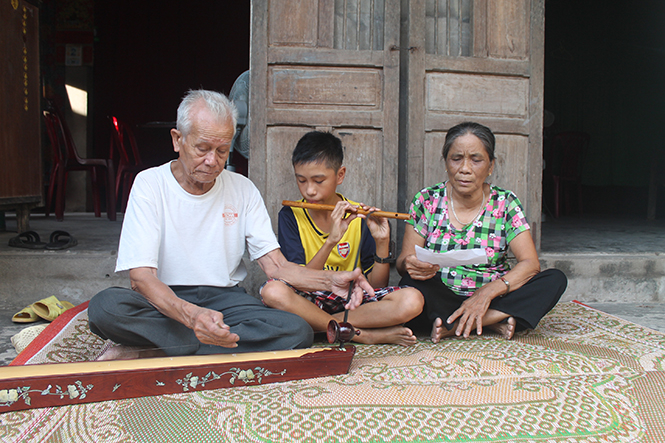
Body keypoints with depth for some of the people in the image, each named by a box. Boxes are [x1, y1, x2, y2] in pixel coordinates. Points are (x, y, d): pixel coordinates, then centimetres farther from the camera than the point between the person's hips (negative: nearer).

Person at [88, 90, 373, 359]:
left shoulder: (243, 189, 4)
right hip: (166, 301, -3)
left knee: (298, 332, -25)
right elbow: (141, 277, -17)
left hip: (225, 299, 4)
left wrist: (330, 280, -21)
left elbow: (275, 266, -1)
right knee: (105, 306, -33)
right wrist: (191, 315, -37)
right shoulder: (150, 184, -6)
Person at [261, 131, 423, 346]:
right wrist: (331, 241, -26)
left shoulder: (359, 217, 0)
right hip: (308, 301, 0)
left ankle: (317, 324, -18)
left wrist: (382, 242, -17)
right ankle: (366, 335, -22)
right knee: (273, 291, -35)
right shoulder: (290, 216, -3)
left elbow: (377, 286, -2)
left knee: (412, 300, -25)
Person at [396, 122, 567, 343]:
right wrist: (410, 265, -30)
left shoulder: (505, 204, 0)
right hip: (440, 301, -1)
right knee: (411, 283, -32)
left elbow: (530, 264, -9)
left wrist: (486, 293, -25)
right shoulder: (426, 200, 0)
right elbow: (402, 261, -4)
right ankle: (493, 321, -20)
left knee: (556, 279, -20)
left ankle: (452, 327, -24)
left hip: (492, 299, 2)